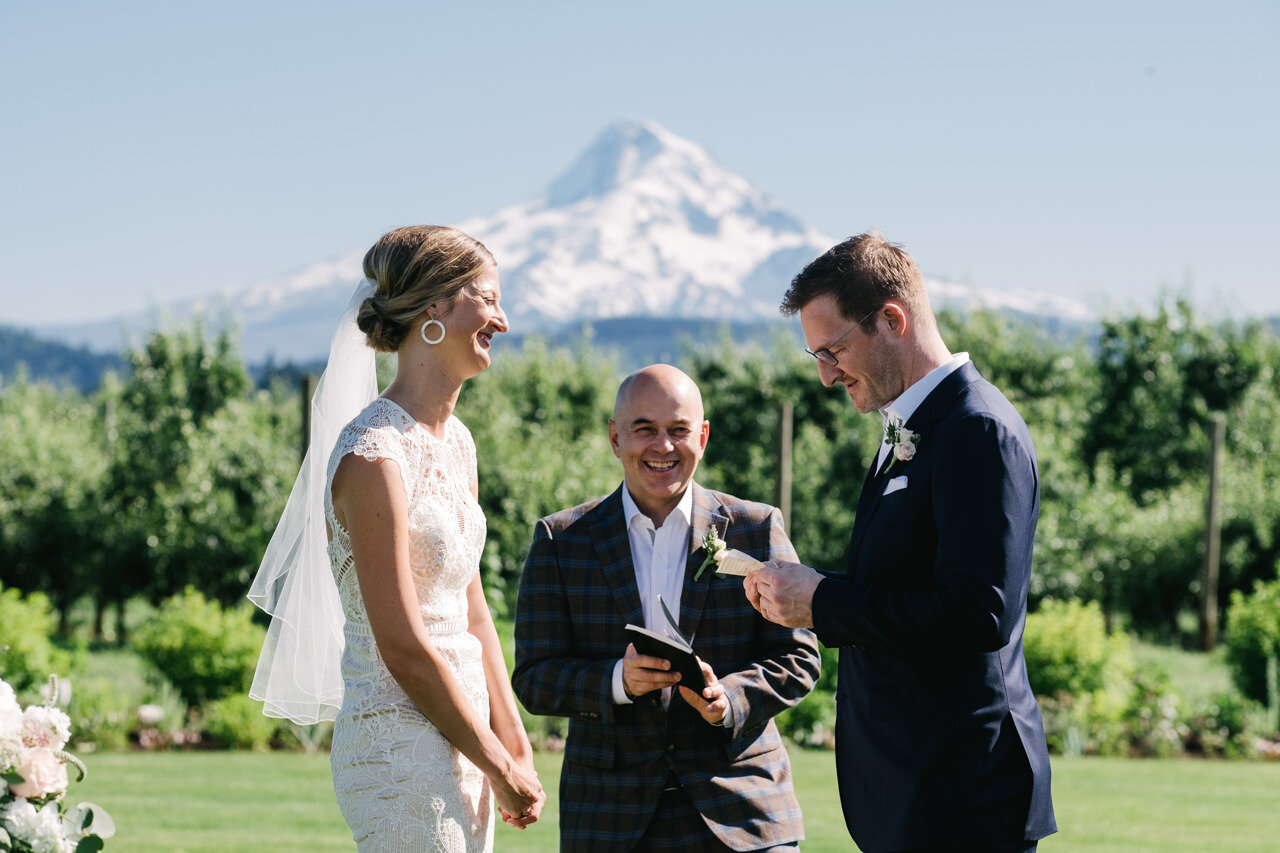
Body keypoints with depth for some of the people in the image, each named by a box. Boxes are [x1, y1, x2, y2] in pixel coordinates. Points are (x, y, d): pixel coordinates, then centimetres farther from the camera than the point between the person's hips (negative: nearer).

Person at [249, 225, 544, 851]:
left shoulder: (456, 443, 11)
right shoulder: (373, 456, -16)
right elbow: (403, 648, -17)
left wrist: (515, 747, 10)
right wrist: (498, 765, -9)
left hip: (459, 742, 8)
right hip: (401, 746, -8)